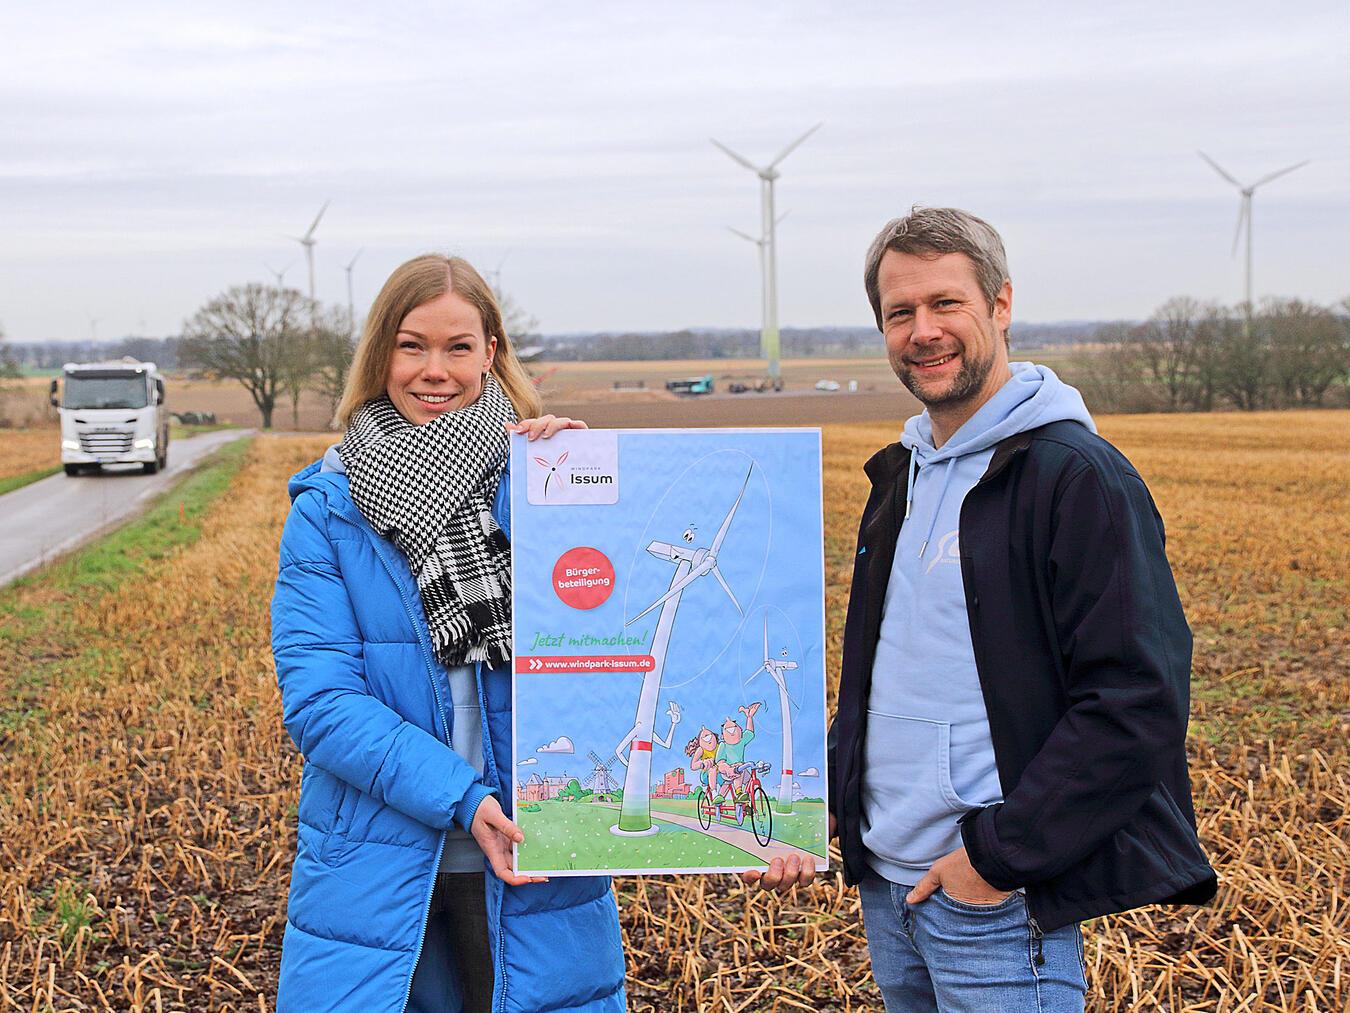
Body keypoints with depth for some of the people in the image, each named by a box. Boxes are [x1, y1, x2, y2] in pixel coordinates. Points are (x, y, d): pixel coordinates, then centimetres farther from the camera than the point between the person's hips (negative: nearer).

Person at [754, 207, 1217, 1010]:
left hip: (998, 901, -8)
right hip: (887, 886, 8)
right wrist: (822, 801, 9)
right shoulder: (903, 474, 13)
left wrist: (1003, 854, -20)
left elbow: (1139, 701, -20)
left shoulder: (1078, 476, -14)